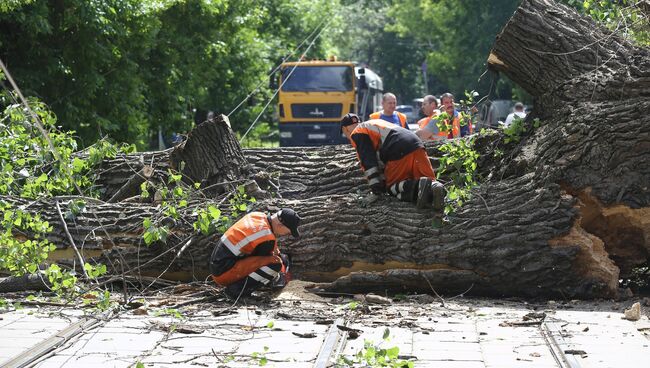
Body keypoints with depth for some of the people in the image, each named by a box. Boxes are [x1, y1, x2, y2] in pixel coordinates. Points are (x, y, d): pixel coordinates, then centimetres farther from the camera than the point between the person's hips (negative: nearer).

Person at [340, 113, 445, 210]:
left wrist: (375, 184, 3)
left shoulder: (356, 134, 12)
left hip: (400, 154, -7)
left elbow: (367, 160, 1)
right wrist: (383, 180, 42)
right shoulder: (374, 123, 40)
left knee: (392, 186, 9)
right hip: (417, 147, 7)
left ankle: (418, 186, -19)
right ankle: (434, 186, -25)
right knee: (428, 179, 11)